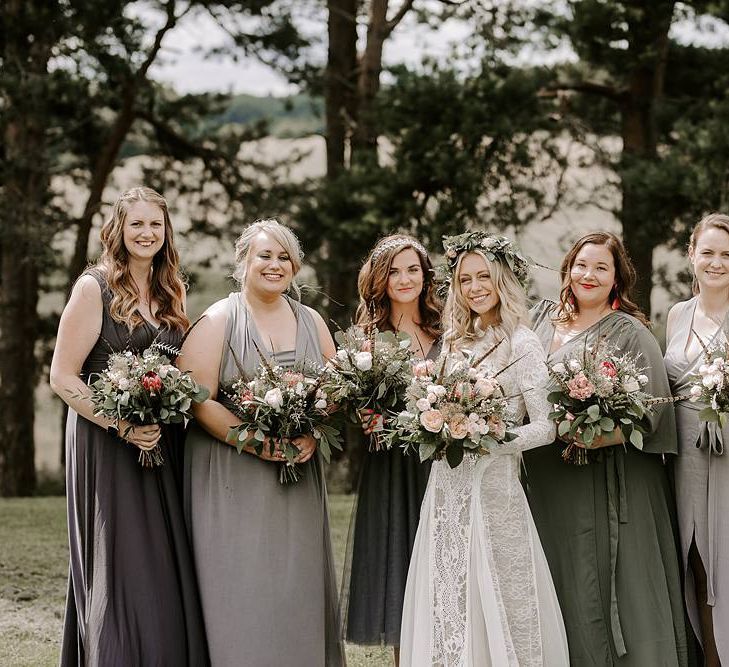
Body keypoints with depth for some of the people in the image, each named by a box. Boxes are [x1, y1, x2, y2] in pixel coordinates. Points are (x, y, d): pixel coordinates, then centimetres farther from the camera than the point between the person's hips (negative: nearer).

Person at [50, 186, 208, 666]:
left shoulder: (170, 293, 13)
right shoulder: (95, 288, -5)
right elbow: (63, 377, -10)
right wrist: (123, 426, -18)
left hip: (163, 447, 6)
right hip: (107, 444, -6)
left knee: (167, 570, 5)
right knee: (123, 573, -4)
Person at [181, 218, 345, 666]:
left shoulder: (312, 322, 13)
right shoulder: (218, 321, -2)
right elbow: (197, 399, -10)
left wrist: (313, 435, -7)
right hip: (233, 479, -4)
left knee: (297, 586, 5)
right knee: (240, 589, -5)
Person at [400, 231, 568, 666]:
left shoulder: (521, 344, -5)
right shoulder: (455, 341, 13)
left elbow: (545, 427, -9)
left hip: (493, 484, -6)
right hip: (446, 485, 6)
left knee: (494, 598, -3)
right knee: (446, 601, 7)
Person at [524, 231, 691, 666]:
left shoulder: (630, 333, -5)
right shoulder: (543, 320, 10)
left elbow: (653, 407, -13)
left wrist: (603, 436, -25)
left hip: (607, 480, -5)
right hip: (549, 479, 5)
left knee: (606, 583, -2)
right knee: (563, 581, 9)